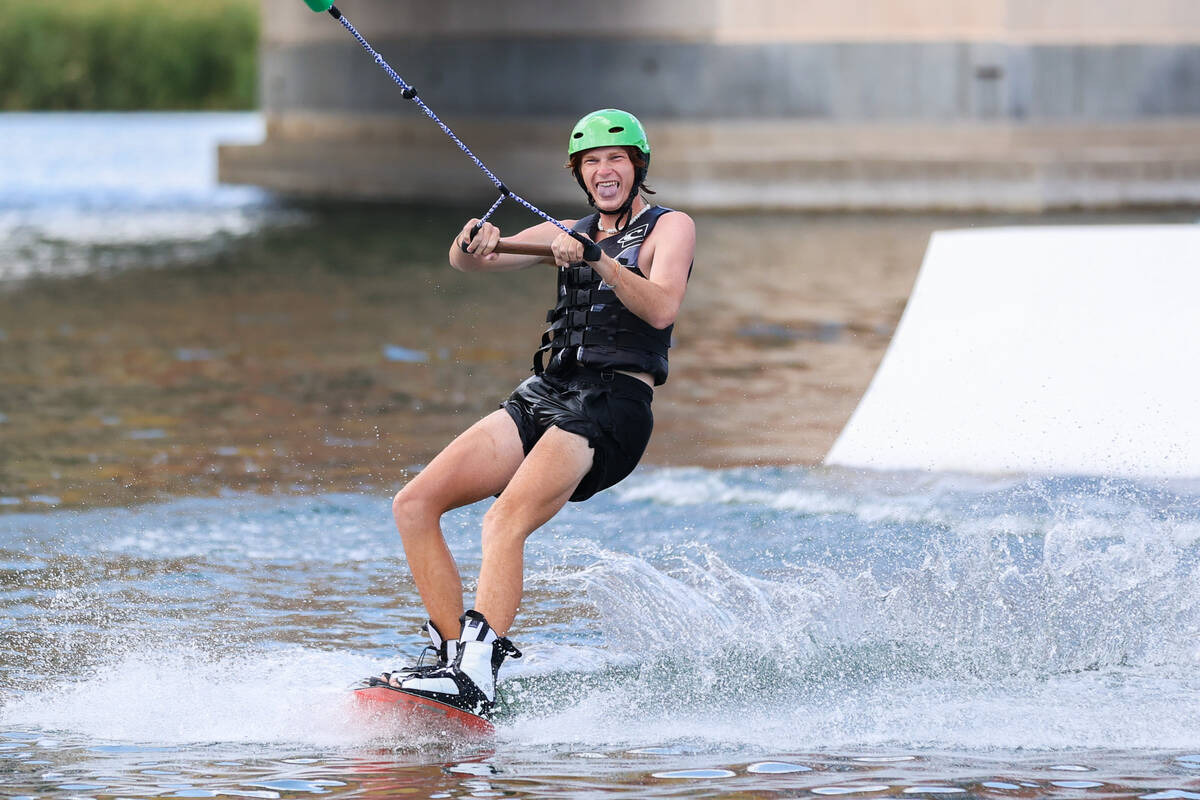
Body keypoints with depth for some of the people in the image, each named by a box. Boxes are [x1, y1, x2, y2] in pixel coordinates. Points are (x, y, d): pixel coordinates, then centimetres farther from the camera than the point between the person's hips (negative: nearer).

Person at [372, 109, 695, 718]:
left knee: (503, 523, -30)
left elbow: (661, 308, -14)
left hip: (612, 407, -7)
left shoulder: (669, 228, 5)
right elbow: (470, 261, 7)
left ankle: (478, 677, -43)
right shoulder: (570, 234, 21)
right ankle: (450, 653, -6)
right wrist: (473, 246, -17)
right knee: (414, 505, -7)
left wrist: (599, 262, -28)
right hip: (543, 396, 7)